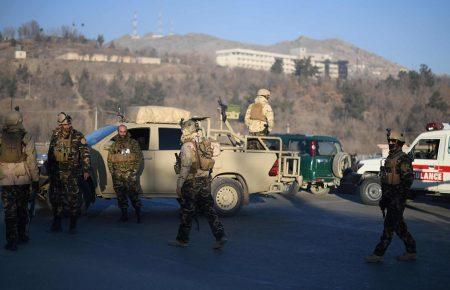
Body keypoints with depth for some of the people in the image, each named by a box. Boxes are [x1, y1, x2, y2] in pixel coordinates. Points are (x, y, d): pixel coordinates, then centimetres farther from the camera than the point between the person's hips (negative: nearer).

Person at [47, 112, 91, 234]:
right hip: (56, 174, 4)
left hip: (72, 174, -4)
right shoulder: (55, 135, 9)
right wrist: (49, 169, 17)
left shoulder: (78, 136, -2)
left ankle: (73, 226, 7)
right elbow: (50, 153, 18)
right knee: (55, 198, 8)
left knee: (73, 199, -2)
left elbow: (85, 154, -2)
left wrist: (86, 169, -8)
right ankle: (56, 224, 19)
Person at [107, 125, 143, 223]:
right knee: (121, 196, 7)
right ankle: (124, 215, 15)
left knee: (133, 194, -9)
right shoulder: (114, 145, 12)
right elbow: (109, 159, 15)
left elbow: (139, 157, 3)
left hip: (130, 174, -3)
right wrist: (112, 171, 4)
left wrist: (135, 169, -5)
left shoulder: (133, 143, 4)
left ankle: (138, 214, -3)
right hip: (118, 175, 3)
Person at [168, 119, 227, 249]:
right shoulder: (205, 143, 11)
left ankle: (182, 239, 15)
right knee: (209, 210, 8)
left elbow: (185, 167, -18)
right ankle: (220, 236, 0)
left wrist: (179, 185, -15)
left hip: (191, 183, -7)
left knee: (187, 212, 4)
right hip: (205, 181, 7)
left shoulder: (188, 146, -14)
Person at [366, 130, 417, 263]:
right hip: (389, 198, 10)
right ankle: (411, 252, 23)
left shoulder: (403, 159, -13)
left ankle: (378, 254, -6)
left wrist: (400, 197, -23)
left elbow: (408, 179, -20)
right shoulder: (390, 158, 16)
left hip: (397, 200, -10)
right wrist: (384, 198, 21)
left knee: (389, 226, -7)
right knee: (399, 226, 14)